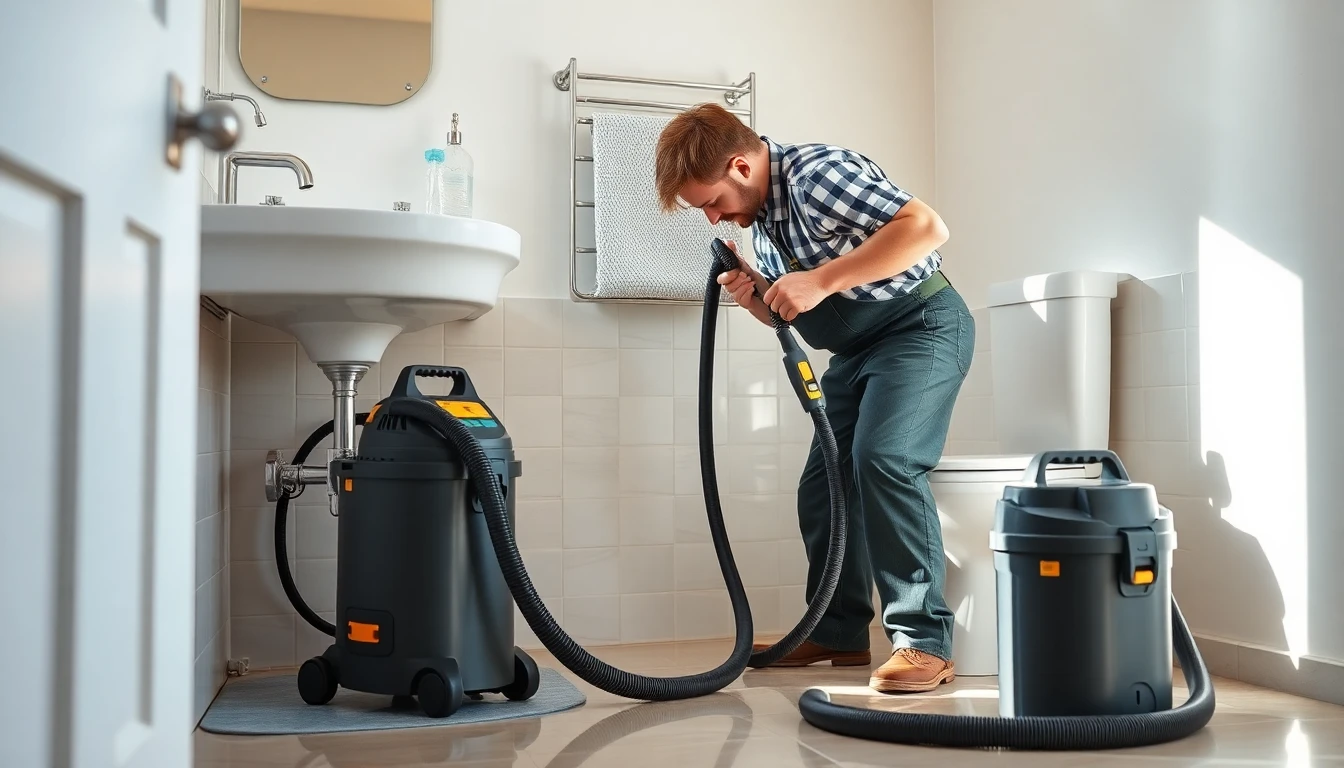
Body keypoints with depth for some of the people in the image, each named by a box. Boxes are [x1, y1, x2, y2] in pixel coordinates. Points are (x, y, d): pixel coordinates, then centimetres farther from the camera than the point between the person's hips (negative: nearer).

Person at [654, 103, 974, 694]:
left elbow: (927, 228, -31)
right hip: (856, 349, 10)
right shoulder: (757, 216, 7)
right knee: (823, 484, 6)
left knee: (884, 458, -27)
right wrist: (756, 296, -8)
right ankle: (839, 633, 18)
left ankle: (925, 641, -22)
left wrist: (821, 279, -34)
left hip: (922, 323, -9)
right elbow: (792, 315, 15)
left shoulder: (817, 171, -21)